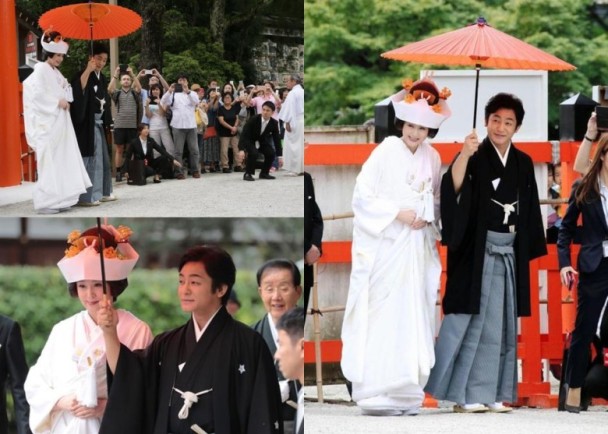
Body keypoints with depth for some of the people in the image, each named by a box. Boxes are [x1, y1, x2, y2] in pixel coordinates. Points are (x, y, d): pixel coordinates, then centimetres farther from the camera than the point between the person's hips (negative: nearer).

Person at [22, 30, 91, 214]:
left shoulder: (56, 73, 18)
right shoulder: (40, 70, -7)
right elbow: (37, 94, -17)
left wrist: (66, 102, 1)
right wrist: (57, 102, -14)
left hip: (60, 122, 9)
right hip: (47, 124, -9)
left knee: (62, 160, 6)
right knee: (49, 162, -10)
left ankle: (57, 199, 9)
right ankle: (45, 202, -10)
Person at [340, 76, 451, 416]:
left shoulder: (433, 158, 7)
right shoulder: (385, 152, -6)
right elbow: (363, 196, -8)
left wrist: (426, 217, -3)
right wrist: (397, 213, -15)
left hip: (416, 249, 4)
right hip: (384, 247, -4)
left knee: (413, 319, 3)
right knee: (382, 320, -6)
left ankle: (406, 393, 8)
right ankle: (376, 394, -4)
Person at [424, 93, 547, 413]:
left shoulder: (523, 164, 10)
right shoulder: (474, 158, -8)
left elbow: (529, 212, 16)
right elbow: (453, 186, -28)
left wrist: (528, 249, 11)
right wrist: (463, 155, -44)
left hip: (508, 252, 6)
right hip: (476, 251, -6)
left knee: (499, 323, 7)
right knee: (470, 320, -6)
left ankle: (488, 393, 11)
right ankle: (462, 394, -2)